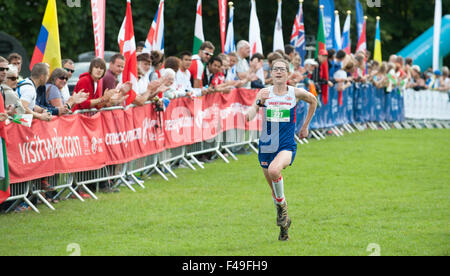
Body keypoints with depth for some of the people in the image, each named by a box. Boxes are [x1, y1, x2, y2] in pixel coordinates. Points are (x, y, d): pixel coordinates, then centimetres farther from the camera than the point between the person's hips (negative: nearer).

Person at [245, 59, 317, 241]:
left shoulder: (296, 93, -2)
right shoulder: (264, 93, -1)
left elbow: (313, 101, 19)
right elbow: (249, 117, -11)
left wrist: (305, 126, 21)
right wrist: (259, 101, -27)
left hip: (287, 146, -3)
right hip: (266, 147, 3)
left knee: (274, 170, -35)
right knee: (274, 189, 12)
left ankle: (282, 205, -10)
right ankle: (284, 225, 33)